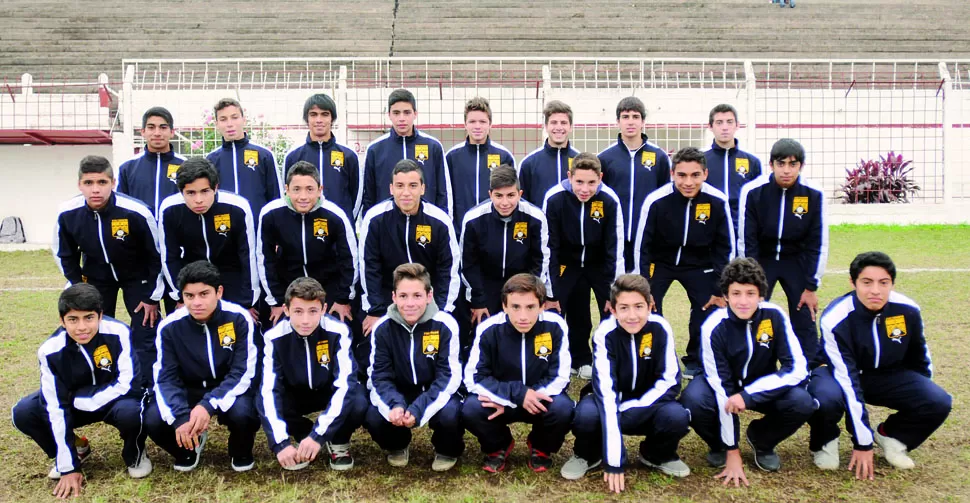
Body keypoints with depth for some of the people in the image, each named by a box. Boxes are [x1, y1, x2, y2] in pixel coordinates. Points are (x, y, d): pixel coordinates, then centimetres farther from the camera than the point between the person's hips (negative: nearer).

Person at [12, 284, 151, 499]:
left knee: (131, 411, -36)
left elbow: (128, 385, -26)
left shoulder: (117, 333, -28)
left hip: (116, 400, -3)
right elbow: (56, 408, -19)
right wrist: (68, 467, -20)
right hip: (75, 405, 3)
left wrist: (76, 400, -23)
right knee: (23, 413, -18)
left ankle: (135, 455, -2)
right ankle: (75, 449, 9)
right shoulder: (51, 350, -20)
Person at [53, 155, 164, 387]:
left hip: (137, 277, -3)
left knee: (145, 337, -4)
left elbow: (158, 255, -17)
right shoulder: (67, 214, -23)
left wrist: (152, 297, -11)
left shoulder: (136, 212, -32)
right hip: (95, 278, 3)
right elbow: (64, 256, -2)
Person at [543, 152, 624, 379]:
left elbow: (615, 248, -16)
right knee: (576, 316, 3)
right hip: (568, 264, 0)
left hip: (600, 264, 0)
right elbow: (549, 247, -17)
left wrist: (614, 292, -14)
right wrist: (550, 291, -15)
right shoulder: (554, 199, -25)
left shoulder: (609, 200, -24)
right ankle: (581, 361, 25)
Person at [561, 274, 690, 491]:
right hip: (612, 405, -1)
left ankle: (657, 455, 6)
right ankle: (588, 455, 2)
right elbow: (606, 392, -32)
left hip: (647, 406, 2)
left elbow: (670, 382, -14)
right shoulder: (605, 334, -25)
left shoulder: (660, 329, -20)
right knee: (586, 414, -34)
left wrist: (632, 408, -25)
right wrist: (614, 461, -38)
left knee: (678, 416, -30)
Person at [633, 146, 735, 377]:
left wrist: (721, 289, -7)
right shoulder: (656, 201, -26)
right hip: (659, 262, -1)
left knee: (707, 310, -6)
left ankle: (695, 363, 18)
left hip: (699, 265, 2)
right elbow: (642, 246, -16)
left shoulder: (717, 201, -21)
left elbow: (725, 247, -8)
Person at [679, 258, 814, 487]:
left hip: (764, 386, 2)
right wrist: (732, 452, -24)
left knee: (802, 403, -28)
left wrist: (747, 395, -34)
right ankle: (720, 445, 2)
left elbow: (797, 369, -23)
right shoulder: (714, 327, -27)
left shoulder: (775, 316, -23)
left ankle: (761, 440, 5)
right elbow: (722, 390, -26)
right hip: (724, 385, -1)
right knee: (693, 400, -33)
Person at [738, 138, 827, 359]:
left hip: (797, 260, 1)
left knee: (805, 318, -2)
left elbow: (818, 243, -7)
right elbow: (746, 241, -13)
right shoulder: (753, 191, -20)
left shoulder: (813, 194, -16)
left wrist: (811, 286, -6)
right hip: (761, 258, -1)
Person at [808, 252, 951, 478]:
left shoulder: (908, 310, -17)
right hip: (841, 373, -4)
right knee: (825, 399, -37)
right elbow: (847, 380, -29)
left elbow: (918, 357, 4)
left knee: (938, 402, -20)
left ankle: (891, 436, 9)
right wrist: (862, 443, -28)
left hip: (888, 375, 4)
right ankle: (825, 443, -2)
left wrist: (924, 394, 13)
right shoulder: (836, 319, -29)